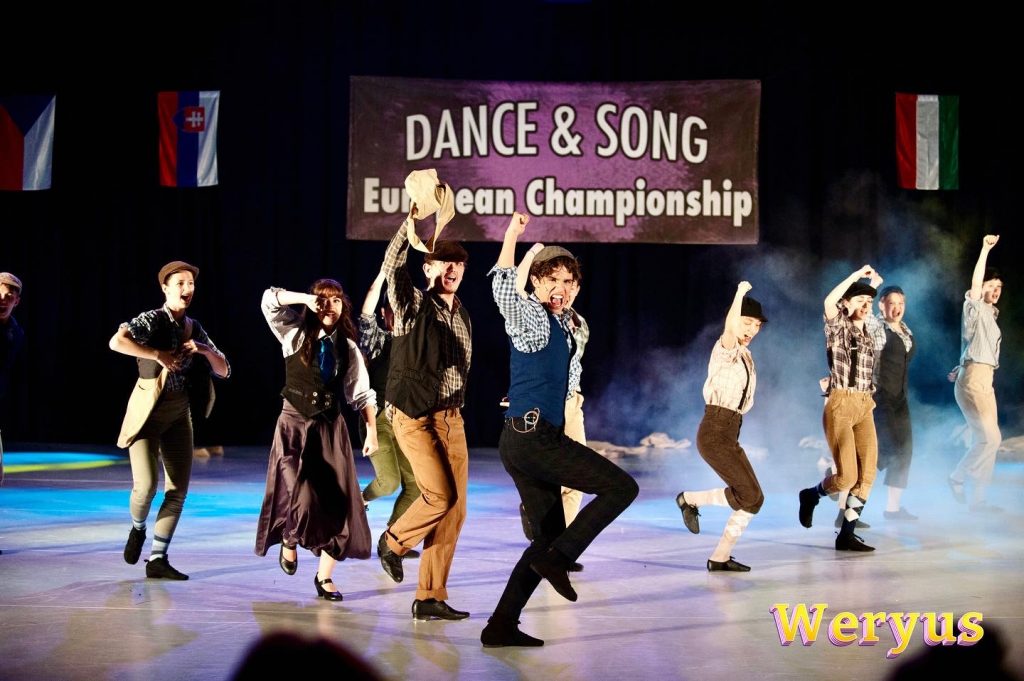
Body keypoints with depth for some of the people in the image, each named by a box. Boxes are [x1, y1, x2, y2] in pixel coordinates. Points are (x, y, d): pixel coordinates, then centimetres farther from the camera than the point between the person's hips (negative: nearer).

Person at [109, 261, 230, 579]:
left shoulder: (195, 329, 9)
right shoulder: (151, 320, -8)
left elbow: (223, 371, 7)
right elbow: (116, 341, -27)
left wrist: (204, 349, -11)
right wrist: (159, 355, -27)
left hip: (180, 413, 6)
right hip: (148, 410, -5)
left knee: (178, 490, 1)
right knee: (146, 484, -17)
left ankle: (157, 559, 10)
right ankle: (138, 529, 16)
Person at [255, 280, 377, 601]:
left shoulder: (348, 348, 6)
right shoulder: (295, 335, 2)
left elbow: (361, 394, 6)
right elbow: (270, 300, -10)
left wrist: (371, 430, -2)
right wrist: (305, 298, -20)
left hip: (331, 429, 2)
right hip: (294, 425, -2)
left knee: (336, 501, -3)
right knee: (303, 494, -19)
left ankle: (324, 576, 9)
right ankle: (289, 540, 15)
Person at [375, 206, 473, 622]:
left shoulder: (462, 315, 14)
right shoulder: (413, 305, -5)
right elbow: (392, 267, -24)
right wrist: (411, 222, -32)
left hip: (452, 419, 7)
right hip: (415, 417, -7)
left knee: (455, 508, 2)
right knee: (441, 495, -18)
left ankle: (430, 598, 9)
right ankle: (393, 541, 13)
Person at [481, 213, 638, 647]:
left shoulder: (565, 322, 18)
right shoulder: (528, 316, -7)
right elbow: (503, 288, -30)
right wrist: (512, 234, -37)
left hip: (527, 442, 9)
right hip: (532, 436, -9)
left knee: (549, 538, 11)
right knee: (622, 486, -11)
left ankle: (501, 626, 11)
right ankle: (559, 557, -11)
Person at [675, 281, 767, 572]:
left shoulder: (746, 356, 18)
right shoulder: (726, 349, -8)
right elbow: (731, 328, -32)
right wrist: (740, 292, -25)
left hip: (730, 433, 9)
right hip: (714, 433, -9)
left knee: (752, 498, 2)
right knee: (750, 495, -14)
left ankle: (720, 558, 9)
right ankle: (690, 499, 5)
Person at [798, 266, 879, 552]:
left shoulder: (868, 338, 18)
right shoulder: (837, 328, -2)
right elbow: (828, 302, -22)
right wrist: (858, 275, -20)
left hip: (865, 408, 7)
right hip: (840, 405, -7)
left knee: (867, 473, -3)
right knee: (847, 475, -13)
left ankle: (847, 535, 4)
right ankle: (812, 494, 18)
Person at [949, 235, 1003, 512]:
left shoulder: (991, 315, 20)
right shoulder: (974, 308, -3)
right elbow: (975, 282, -21)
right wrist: (985, 250, -26)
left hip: (985, 380, 9)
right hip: (972, 378, -9)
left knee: (985, 440, 6)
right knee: (991, 437, -12)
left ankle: (977, 498, 9)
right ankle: (957, 478, 0)